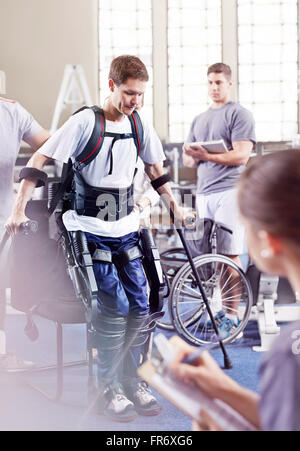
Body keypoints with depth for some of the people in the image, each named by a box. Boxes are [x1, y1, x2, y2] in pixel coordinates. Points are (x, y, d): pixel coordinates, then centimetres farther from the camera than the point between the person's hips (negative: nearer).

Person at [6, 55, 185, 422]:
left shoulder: (140, 126, 4)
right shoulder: (86, 121, -12)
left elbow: (154, 168, 21)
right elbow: (39, 160, -11)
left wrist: (173, 204, 19)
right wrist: (20, 208, -16)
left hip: (126, 226, 5)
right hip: (91, 227, -5)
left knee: (141, 305, 2)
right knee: (114, 306, -10)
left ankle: (130, 378, 19)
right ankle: (108, 387, 5)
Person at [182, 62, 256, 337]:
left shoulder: (239, 114, 1)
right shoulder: (199, 120, 23)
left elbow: (241, 155, -10)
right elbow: (188, 161, 23)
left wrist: (207, 156, -20)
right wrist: (190, 156, -1)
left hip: (230, 190, -7)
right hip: (204, 192, 7)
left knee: (229, 254, -10)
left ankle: (232, 315, -8)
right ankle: (217, 309, 10)